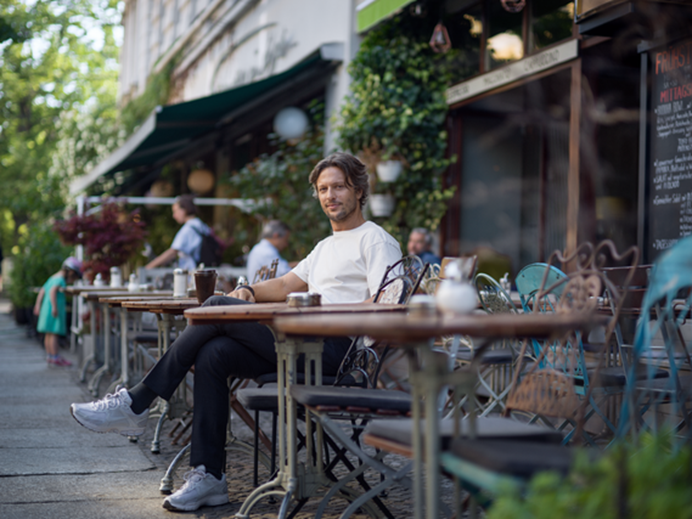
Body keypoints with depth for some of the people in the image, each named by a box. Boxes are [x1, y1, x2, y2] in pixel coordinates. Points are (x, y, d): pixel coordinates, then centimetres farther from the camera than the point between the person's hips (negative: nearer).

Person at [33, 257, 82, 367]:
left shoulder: (52, 278, 18)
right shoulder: (60, 279, -12)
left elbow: (42, 291, 22)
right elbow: (52, 291, -27)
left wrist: (38, 305, 25)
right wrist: (54, 307, -30)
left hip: (46, 308, 10)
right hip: (54, 312, -10)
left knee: (48, 334, 14)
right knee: (54, 333, -9)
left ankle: (49, 356, 21)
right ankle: (55, 358, -9)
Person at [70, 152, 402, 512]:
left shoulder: (376, 240, 2)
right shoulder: (325, 247, 32)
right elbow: (284, 285, 28)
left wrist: (327, 310, -18)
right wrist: (250, 291, 8)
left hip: (336, 347, -8)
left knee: (218, 308, -16)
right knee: (213, 354, -14)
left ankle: (135, 405, -12)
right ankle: (208, 476, -14)